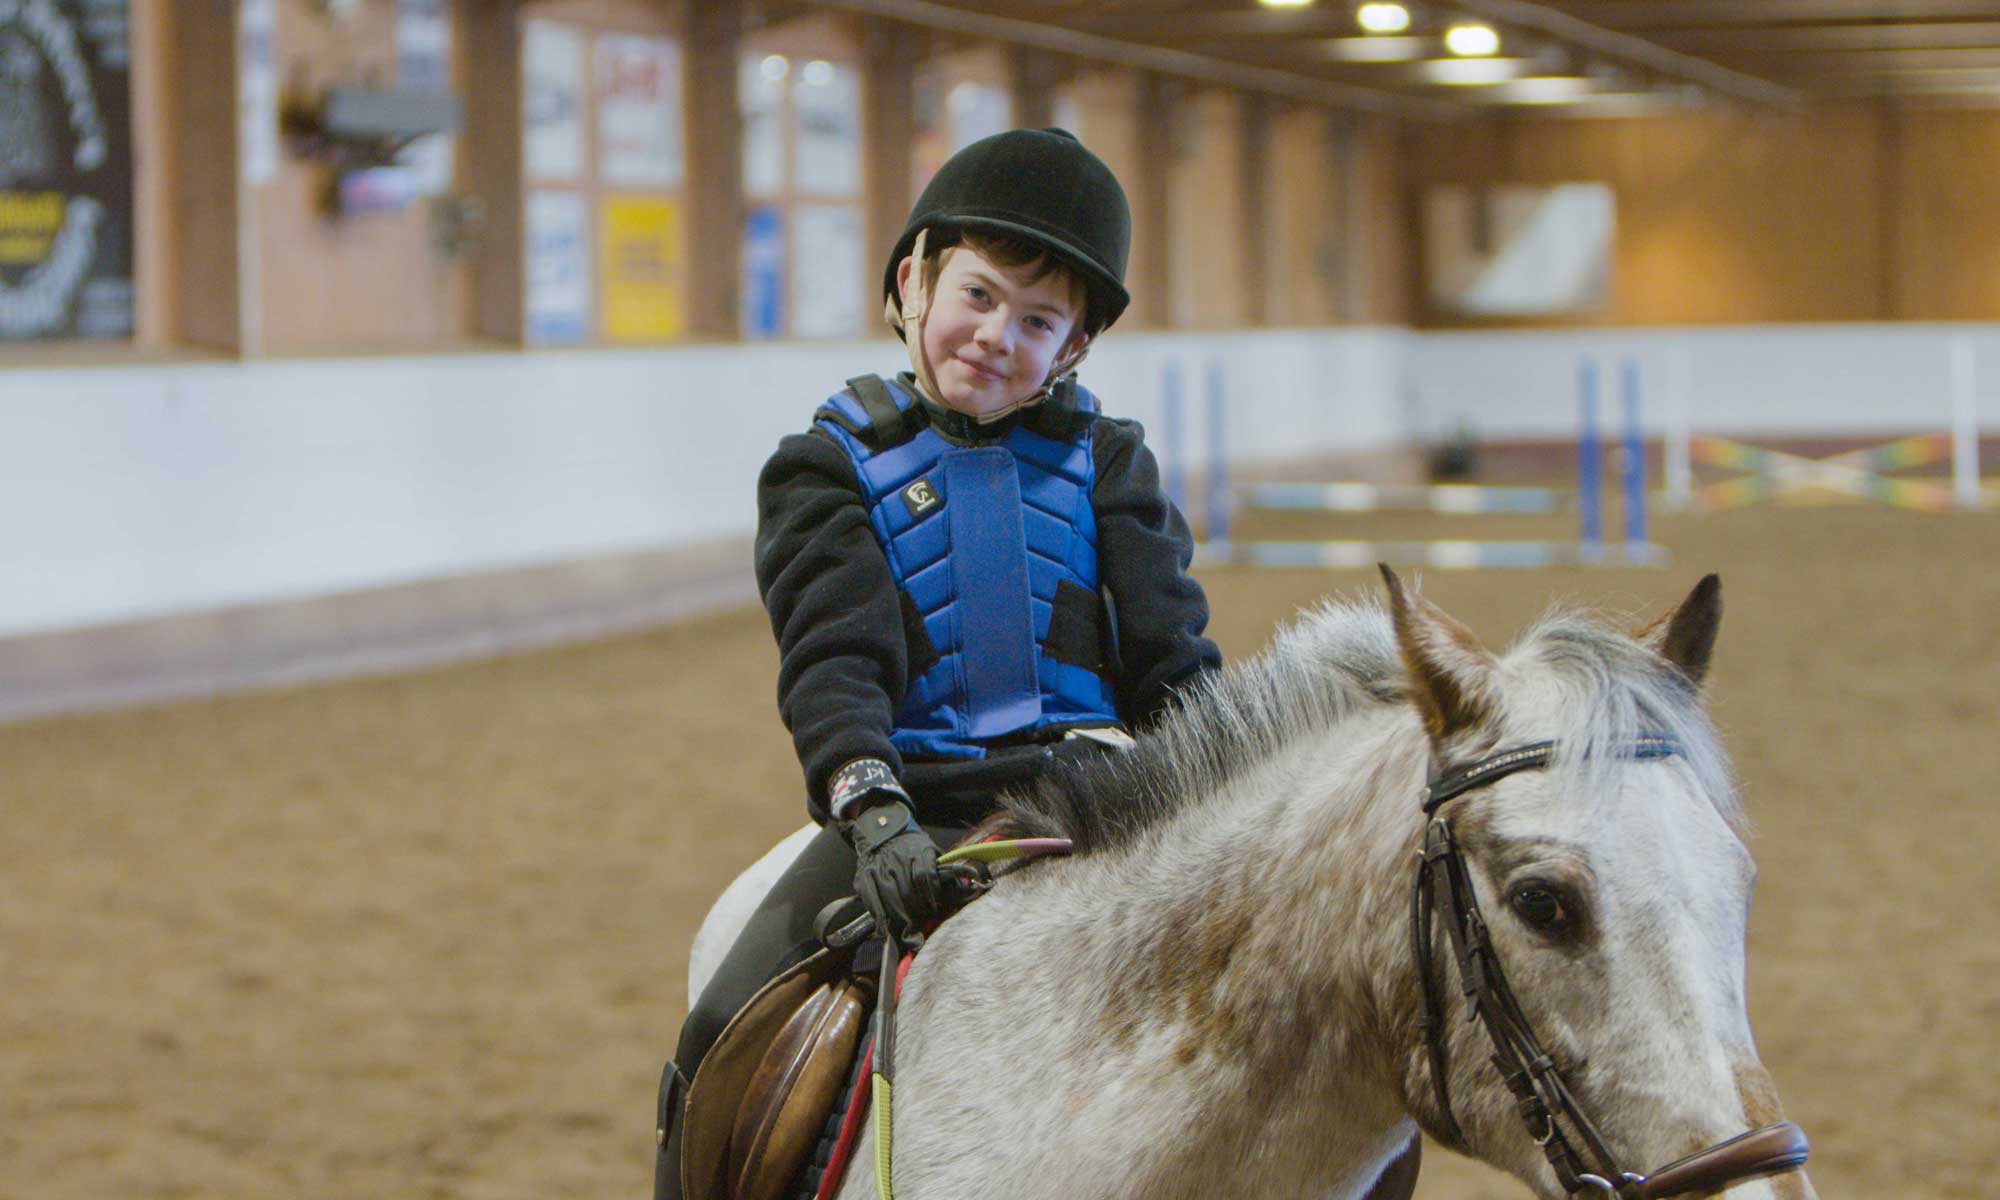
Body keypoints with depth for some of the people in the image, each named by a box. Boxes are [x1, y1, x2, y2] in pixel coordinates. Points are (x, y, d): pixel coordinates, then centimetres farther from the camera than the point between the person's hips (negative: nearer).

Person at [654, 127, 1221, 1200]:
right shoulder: (833, 467, 6)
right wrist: (871, 811, -26)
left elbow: (1172, 659, 9)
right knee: (719, 1052, -17)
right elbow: (832, 663, -8)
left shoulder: (1103, 463, 13)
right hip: (910, 811, -1)